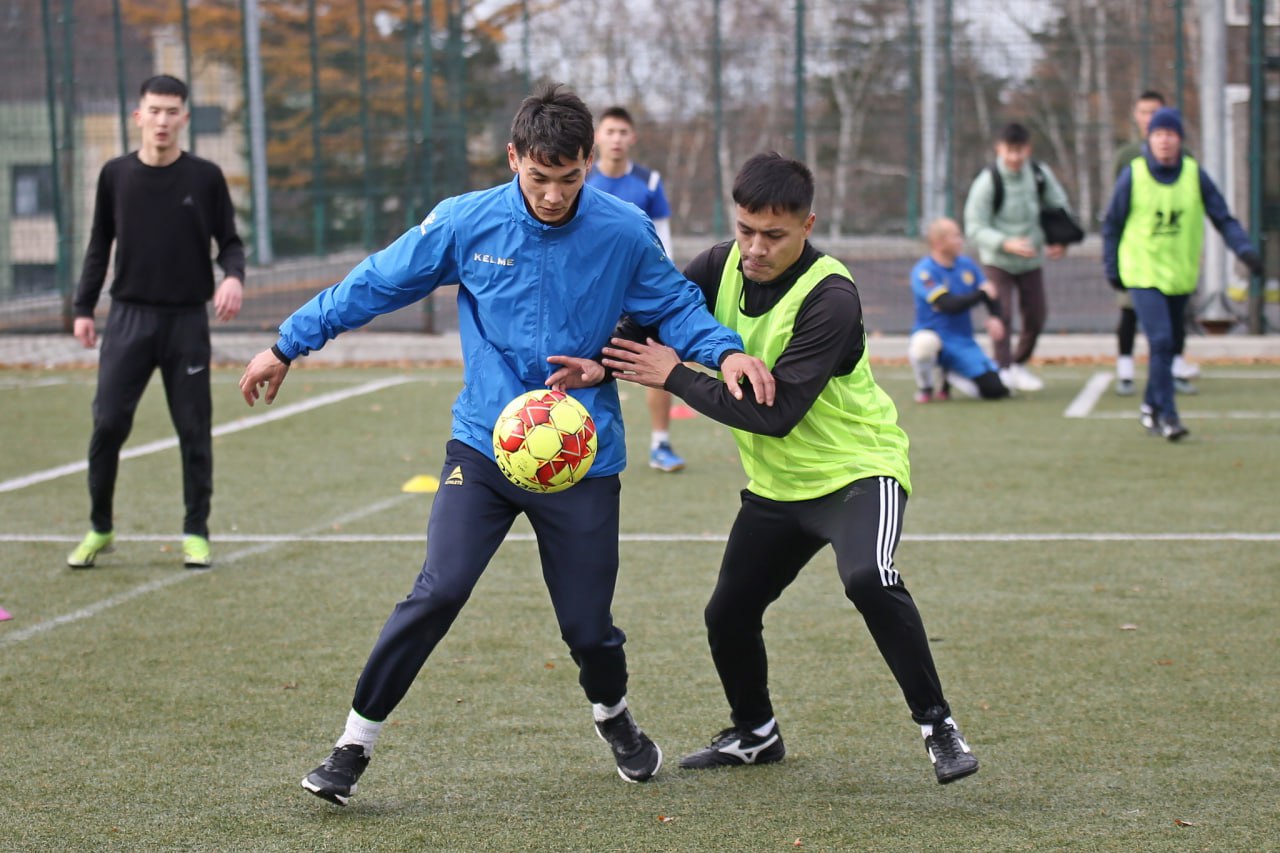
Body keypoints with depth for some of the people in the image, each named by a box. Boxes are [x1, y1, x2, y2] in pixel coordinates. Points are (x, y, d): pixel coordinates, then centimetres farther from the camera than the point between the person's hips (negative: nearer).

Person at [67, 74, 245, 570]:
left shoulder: (205, 178, 0)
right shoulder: (116, 176, 4)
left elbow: (229, 241, 5)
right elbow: (99, 246, 12)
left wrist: (233, 276, -16)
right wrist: (83, 309, 7)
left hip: (187, 320, -1)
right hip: (129, 318, 1)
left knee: (194, 430, 2)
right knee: (108, 423, -5)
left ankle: (196, 533, 14)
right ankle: (100, 529, 10)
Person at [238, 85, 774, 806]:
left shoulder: (624, 232, -6)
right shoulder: (466, 223, -5)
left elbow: (676, 307, 6)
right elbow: (375, 284, 4)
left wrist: (726, 350, -14)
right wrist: (288, 344, 8)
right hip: (484, 447, 0)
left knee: (588, 623, 5)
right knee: (439, 591, -16)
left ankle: (613, 715, 39)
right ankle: (356, 745, -5)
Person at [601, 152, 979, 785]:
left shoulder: (830, 298, -27)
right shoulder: (724, 265, -7)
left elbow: (776, 413, -31)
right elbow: (656, 315, 2)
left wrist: (674, 376, -26)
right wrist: (605, 365, -19)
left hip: (857, 469, -7)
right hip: (776, 483, 7)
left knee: (868, 578, -33)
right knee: (728, 615, 10)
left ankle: (937, 726, -20)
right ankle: (754, 734, 38)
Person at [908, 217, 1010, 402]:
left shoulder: (967, 265, 6)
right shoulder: (924, 271, -14)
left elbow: (990, 293, 11)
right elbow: (949, 305, -24)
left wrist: (994, 317, -10)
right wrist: (981, 293, -14)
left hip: (963, 345, 5)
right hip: (931, 335, -5)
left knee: (995, 389, -11)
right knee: (925, 343, -44)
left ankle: (950, 377, 20)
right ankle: (924, 387, -10)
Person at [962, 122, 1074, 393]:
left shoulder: (1040, 175, -7)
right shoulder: (987, 182, -19)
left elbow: (1060, 208, 5)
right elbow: (975, 229, -19)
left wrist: (1060, 241, -13)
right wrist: (1006, 244, -34)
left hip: (1032, 259, 4)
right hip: (997, 260, -4)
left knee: (1036, 315, 9)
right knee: (1002, 313, -16)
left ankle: (1019, 364, 29)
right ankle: (1004, 370, -7)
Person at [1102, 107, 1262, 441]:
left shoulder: (1195, 175, -2)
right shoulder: (1132, 175, -5)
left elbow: (1223, 218, 1)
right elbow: (1112, 224, 5)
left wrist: (1245, 249, -14)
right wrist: (1112, 268, 6)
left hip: (1181, 275, 3)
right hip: (1143, 273, -3)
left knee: (1168, 345, 11)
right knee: (1160, 341, -17)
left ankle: (1151, 405, 29)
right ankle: (1166, 414, -13)